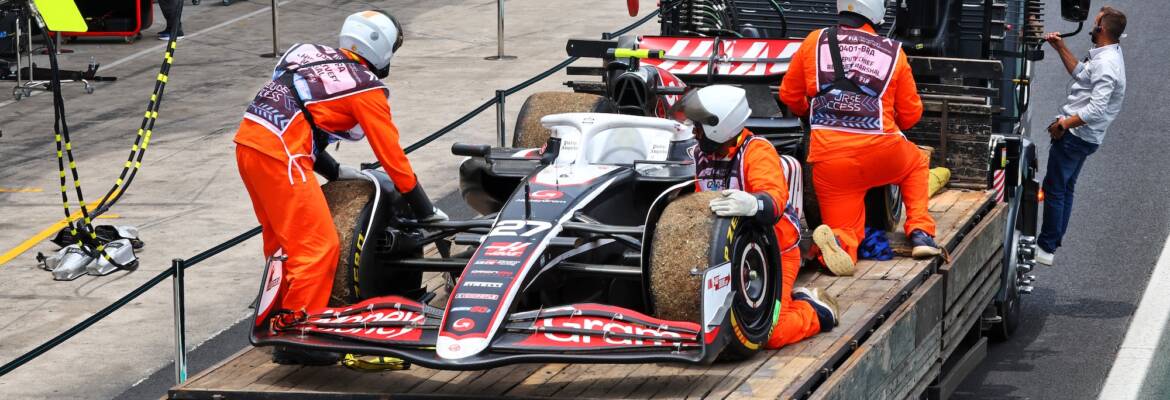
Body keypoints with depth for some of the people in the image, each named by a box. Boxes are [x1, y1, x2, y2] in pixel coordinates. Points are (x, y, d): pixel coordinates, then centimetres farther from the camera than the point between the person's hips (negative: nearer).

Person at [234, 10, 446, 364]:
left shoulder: (316, 57, 20)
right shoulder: (366, 87, 0)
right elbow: (391, 155, 4)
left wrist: (333, 171, 29)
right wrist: (425, 209, 12)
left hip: (249, 138, 9)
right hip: (279, 153, -9)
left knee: (282, 239, 23)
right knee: (318, 247, -2)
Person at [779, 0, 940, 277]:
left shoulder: (815, 42, 9)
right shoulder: (893, 52, 9)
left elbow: (789, 95, 19)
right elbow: (911, 113, 16)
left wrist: (809, 113, 41)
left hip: (829, 158, 0)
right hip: (881, 152, 0)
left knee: (846, 228, 13)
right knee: (917, 163, 33)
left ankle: (839, 241, -24)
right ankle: (920, 232, 16)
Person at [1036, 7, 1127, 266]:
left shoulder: (1105, 64, -24)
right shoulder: (1110, 55, 9)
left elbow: (1097, 109, -31)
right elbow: (1081, 74, 25)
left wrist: (1065, 123, -22)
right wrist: (1061, 48, 20)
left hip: (1074, 135, -11)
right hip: (1086, 137, 11)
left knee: (1054, 189, -3)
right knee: (1065, 188, 18)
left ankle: (1046, 249, 1)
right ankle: (1053, 242, 27)